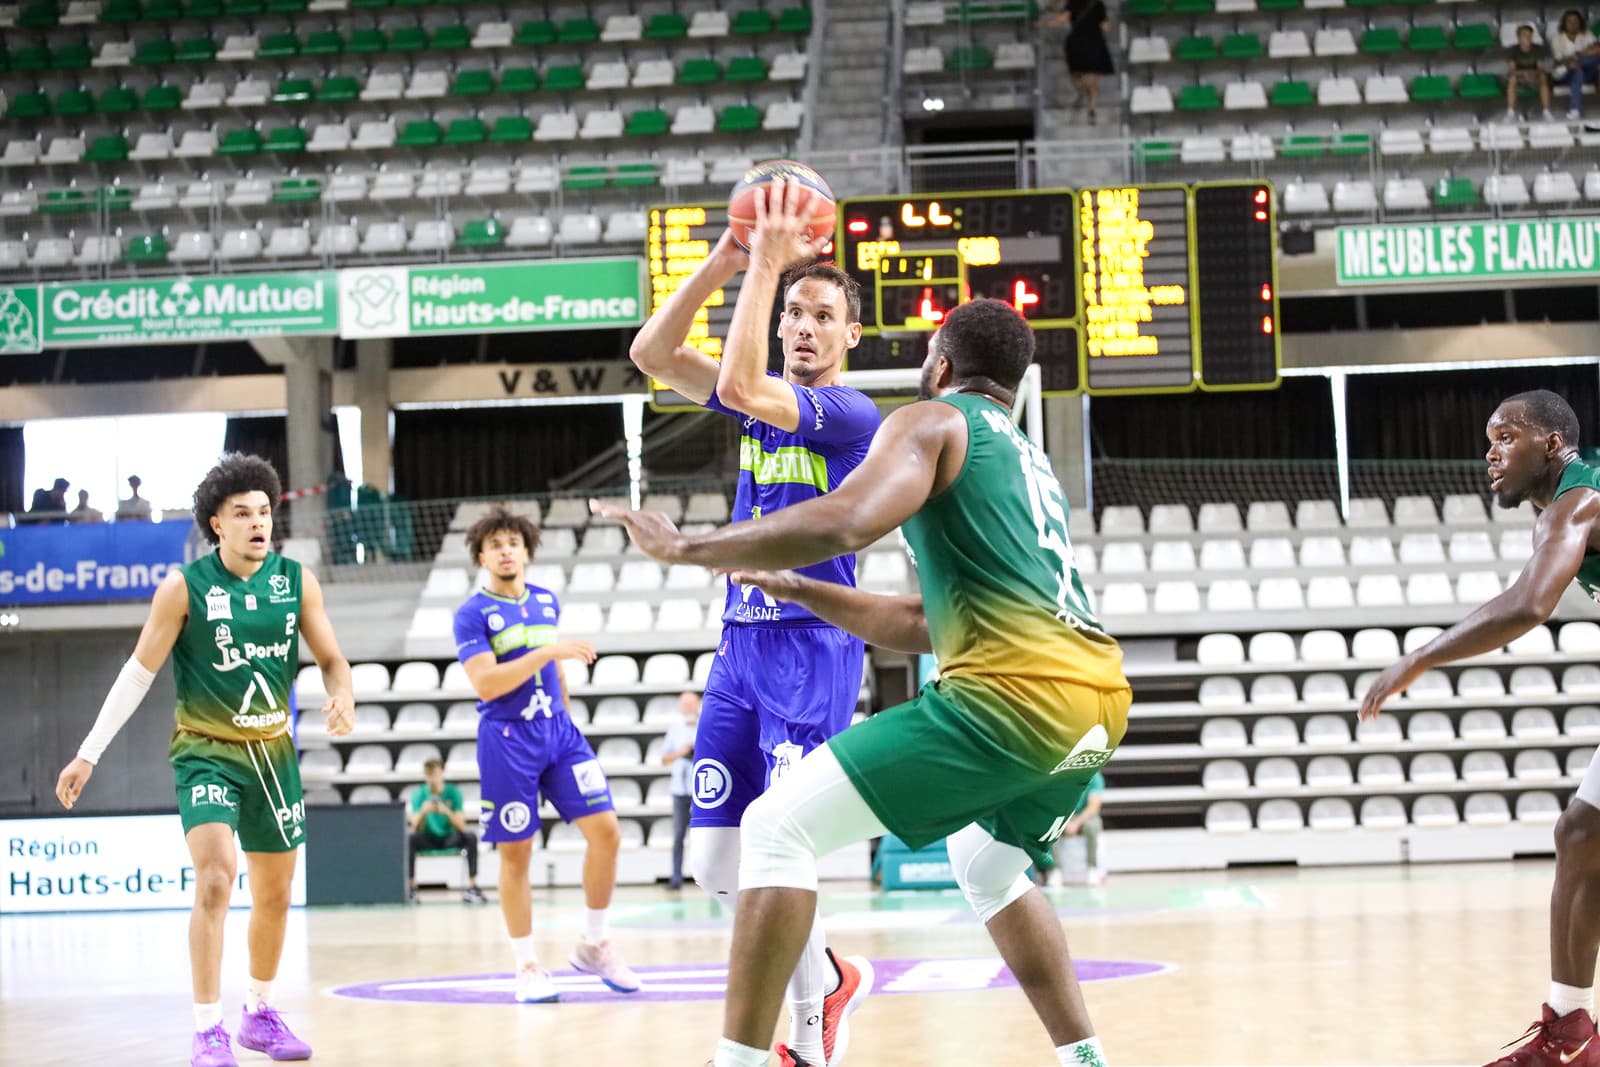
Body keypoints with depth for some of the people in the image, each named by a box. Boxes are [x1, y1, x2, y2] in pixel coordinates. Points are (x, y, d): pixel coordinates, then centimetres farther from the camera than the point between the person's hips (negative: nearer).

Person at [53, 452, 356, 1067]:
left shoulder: (296, 580, -3)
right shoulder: (184, 587, -12)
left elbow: (331, 658, 4)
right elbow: (139, 671, -8)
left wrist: (341, 697, -20)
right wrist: (89, 753, -10)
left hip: (273, 751, 4)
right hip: (206, 752, -4)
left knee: (276, 894, 13)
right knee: (216, 878, -21)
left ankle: (259, 1014, 33)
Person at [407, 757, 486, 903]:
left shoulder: (453, 793, -8)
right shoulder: (419, 794, -6)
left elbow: (461, 826, -15)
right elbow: (416, 828, -13)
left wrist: (447, 812, -33)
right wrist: (422, 812, -33)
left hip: (450, 838, 0)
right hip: (428, 839, 0)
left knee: (470, 837, -30)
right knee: (410, 839, -32)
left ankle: (472, 886, -29)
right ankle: (411, 887, -28)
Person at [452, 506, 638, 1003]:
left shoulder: (547, 602, 11)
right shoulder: (472, 614, -6)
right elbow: (485, 683, -18)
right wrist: (548, 650, -24)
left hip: (558, 730, 5)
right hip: (507, 739, -5)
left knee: (606, 831, -5)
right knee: (515, 853, -1)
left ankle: (594, 945, 11)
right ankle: (528, 965, 11)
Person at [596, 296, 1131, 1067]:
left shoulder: (932, 421, 6)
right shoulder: (1028, 460, 31)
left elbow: (845, 522, -15)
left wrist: (687, 549, -7)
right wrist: (799, 591, 35)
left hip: (1014, 693, -8)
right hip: (1099, 703, 8)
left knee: (778, 828, -3)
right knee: (988, 869, 35)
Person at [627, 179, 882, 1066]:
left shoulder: (851, 413, -9)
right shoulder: (766, 400, 13)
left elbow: (738, 385, -24)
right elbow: (650, 354, 4)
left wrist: (766, 264, -19)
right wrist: (724, 262, -6)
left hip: (815, 650, -7)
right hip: (741, 641, 7)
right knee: (716, 864, 5)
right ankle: (833, 979, 27)